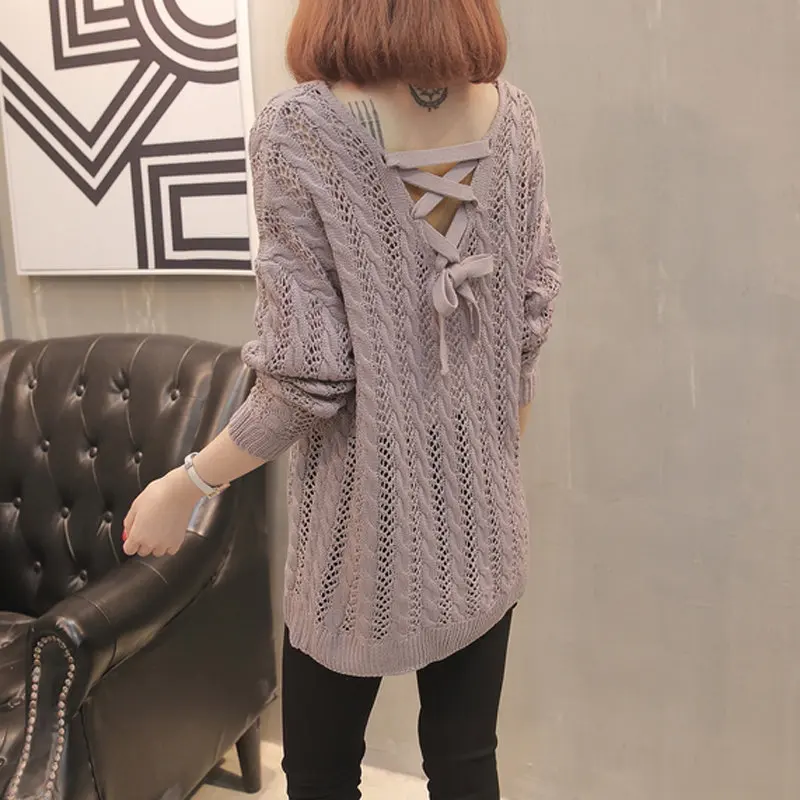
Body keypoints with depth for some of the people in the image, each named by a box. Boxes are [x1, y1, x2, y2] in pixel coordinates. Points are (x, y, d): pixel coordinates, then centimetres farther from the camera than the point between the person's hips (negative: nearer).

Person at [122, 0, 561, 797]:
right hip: (482, 517, 5)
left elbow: (310, 375, -19)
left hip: (367, 528, -4)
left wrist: (184, 487, -5)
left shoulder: (300, 127, -16)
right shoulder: (511, 113, -2)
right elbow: (530, 322, 3)